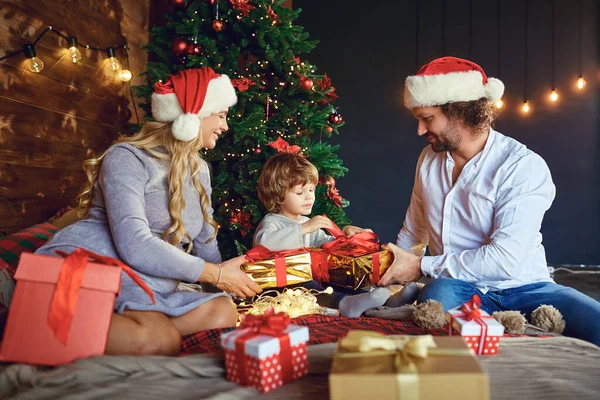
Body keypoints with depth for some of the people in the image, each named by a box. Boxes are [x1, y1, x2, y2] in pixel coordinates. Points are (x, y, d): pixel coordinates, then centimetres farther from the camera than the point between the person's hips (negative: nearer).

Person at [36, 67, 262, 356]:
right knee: (159, 339, -35)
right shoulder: (127, 158, -6)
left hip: (146, 291, 7)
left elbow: (205, 244, 21)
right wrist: (216, 274, -15)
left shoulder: (199, 169, 18)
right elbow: (134, 247, -20)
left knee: (223, 312, -22)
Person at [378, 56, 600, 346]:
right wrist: (391, 269, 4)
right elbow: (412, 234, 19)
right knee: (438, 294, -34)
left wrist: (422, 266, -17)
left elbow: (505, 259, -21)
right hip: (457, 288, 3)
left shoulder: (525, 167, -12)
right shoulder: (429, 160, 9)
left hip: (522, 288, -2)